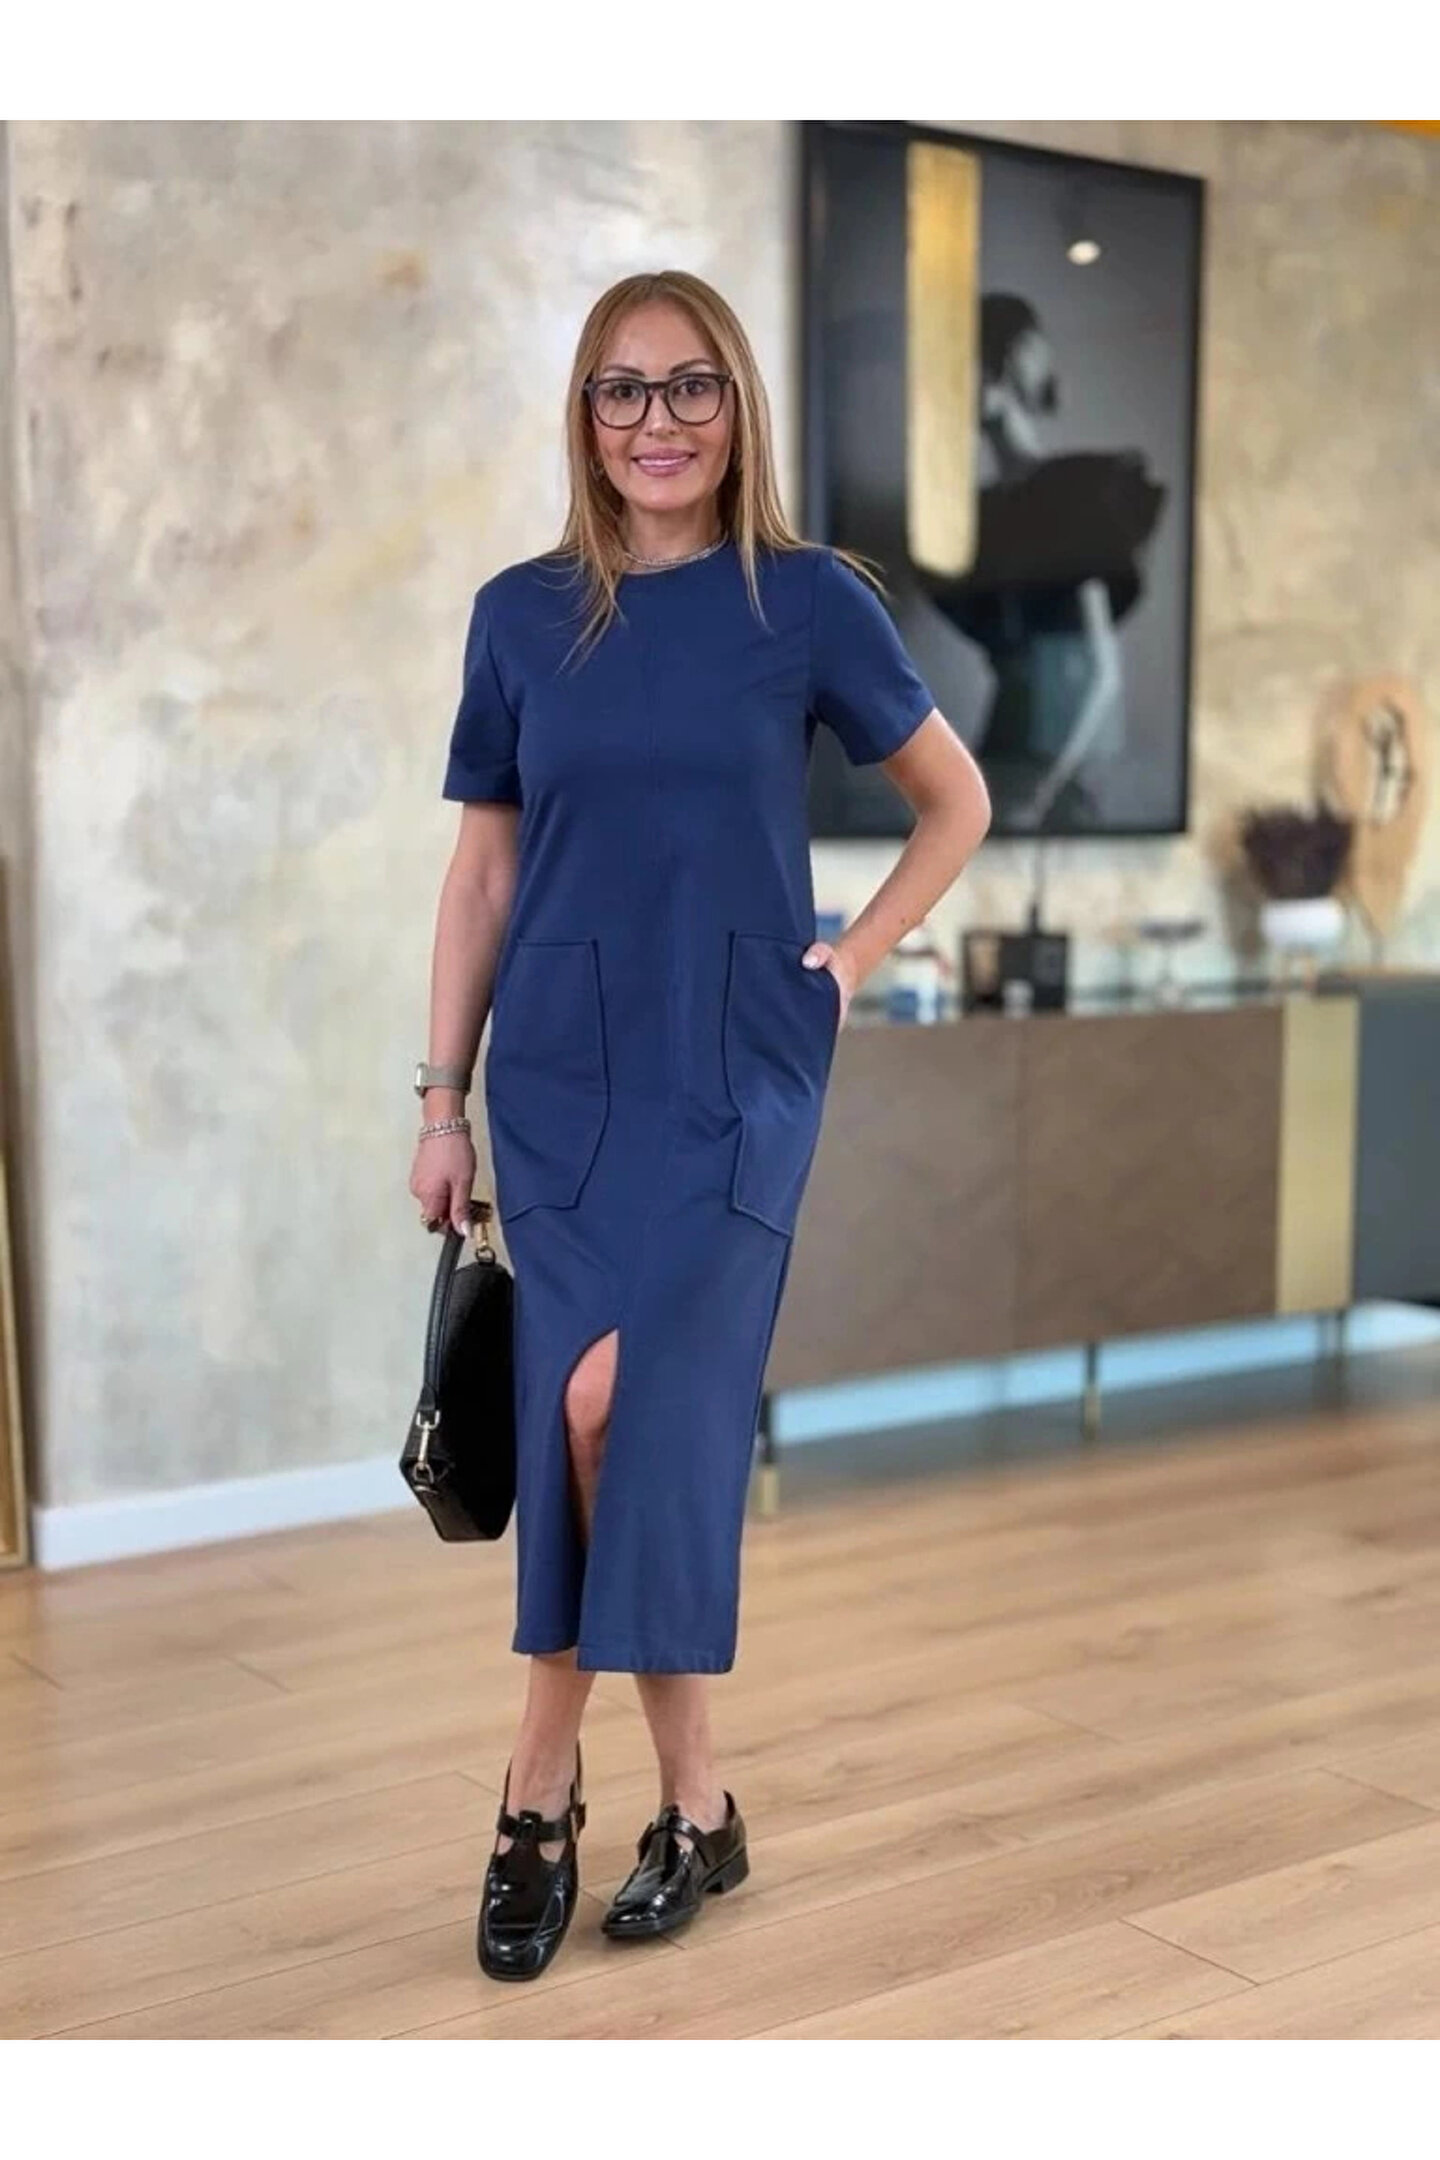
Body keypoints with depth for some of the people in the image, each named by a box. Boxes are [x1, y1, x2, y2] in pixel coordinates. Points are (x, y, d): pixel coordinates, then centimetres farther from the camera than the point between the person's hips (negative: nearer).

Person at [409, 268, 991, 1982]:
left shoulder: (806, 599, -1)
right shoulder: (520, 613, 5)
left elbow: (957, 802, 10)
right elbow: (481, 873, 8)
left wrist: (850, 962, -1)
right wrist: (444, 1103, 5)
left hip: (735, 1068, -2)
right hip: (560, 1065, 3)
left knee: (623, 1403, -17)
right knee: (603, 1430, 1)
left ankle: (544, 1784, 2)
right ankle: (693, 1807, 15)